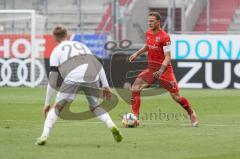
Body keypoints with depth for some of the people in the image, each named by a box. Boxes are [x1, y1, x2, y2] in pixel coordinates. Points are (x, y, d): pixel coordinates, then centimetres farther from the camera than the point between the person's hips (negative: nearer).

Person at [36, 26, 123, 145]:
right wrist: (106, 86, 23)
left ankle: (44, 135, -3)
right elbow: (98, 65, 24)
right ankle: (111, 126, -3)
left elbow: (53, 79, 15)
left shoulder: (56, 51, 22)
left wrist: (47, 103, 18)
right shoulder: (81, 45, 34)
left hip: (73, 78, -3)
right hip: (92, 77, 3)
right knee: (95, 107, 21)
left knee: (57, 107, 10)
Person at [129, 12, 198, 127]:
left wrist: (161, 70, -33)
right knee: (135, 88, -13)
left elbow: (167, 57, -20)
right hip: (151, 68, 6)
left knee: (176, 97, -4)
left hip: (164, 69, -6)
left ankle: (191, 113, 24)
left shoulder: (164, 37, -17)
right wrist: (137, 54, 15)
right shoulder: (148, 33, 5)